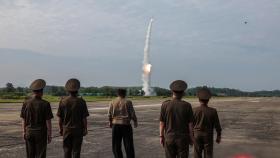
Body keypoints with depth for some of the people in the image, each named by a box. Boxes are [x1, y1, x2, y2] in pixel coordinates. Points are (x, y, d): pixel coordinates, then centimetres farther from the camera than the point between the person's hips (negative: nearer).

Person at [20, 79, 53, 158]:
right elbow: (48, 122, -13)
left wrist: (24, 132, 13)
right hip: (41, 133, -3)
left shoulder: (26, 103, -6)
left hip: (29, 132, 4)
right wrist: (49, 135, -5)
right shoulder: (45, 104, -16)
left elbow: (23, 120, 1)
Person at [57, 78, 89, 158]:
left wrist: (60, 128, 11)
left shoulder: (63, 101, -5)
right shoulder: (81, 102, -11)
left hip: (66, 130, 2)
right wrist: (85, 129, 1)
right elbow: (84, 118, -9)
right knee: (76, 151, 5)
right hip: (78, 130, -2)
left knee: (67, 150, 12)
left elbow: (60, 117, -1)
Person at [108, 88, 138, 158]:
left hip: (115, 125, 2)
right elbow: (132, 113, -5)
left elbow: (109, 114, 2)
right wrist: (135, 122, 11)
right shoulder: (128, 102, -4)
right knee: (128, 145, 6)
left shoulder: (112, 102, 3)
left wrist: (110, 122, 19)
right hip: (126, 125, -2)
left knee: (116, 145, 11)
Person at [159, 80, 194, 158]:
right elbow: (190, 124, -6)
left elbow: (162, 123, -4)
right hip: (183, 139, -1)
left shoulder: (165, 105, -9)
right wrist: (191, 138, 6)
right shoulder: (187, 106, -10)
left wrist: (161, 137, 6)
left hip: (169, 138, 1)